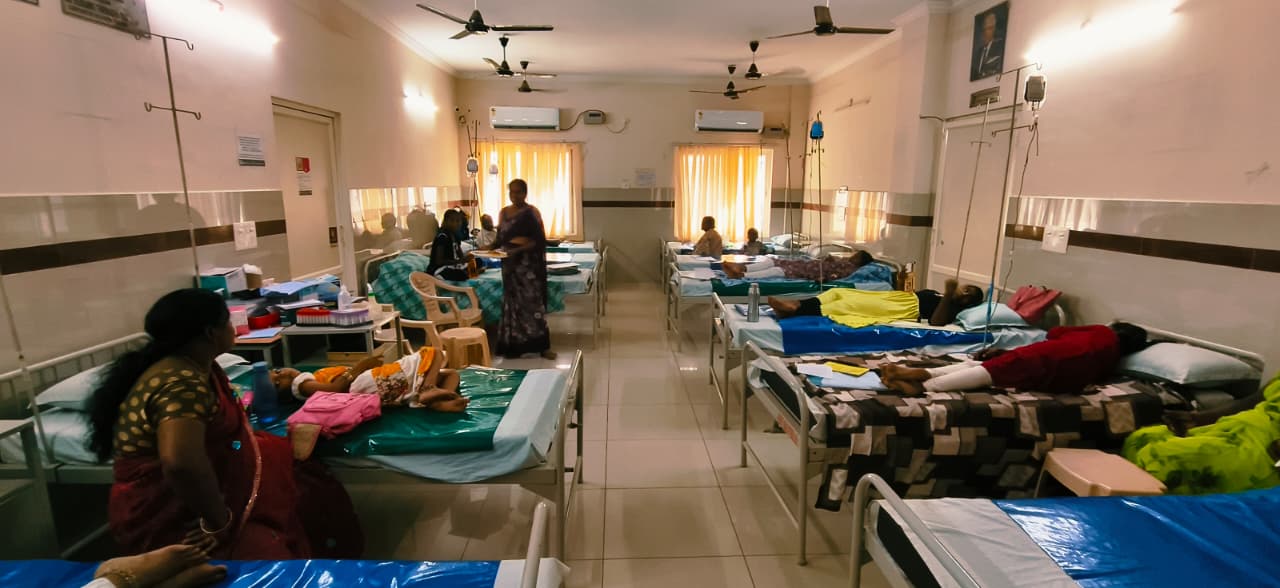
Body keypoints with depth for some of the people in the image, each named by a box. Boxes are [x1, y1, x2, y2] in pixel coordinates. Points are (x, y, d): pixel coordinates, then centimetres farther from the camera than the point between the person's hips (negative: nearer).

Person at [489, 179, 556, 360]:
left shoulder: (532, 213, -6)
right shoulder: (503, 213, 11)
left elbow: (539, 241, -12)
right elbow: (500, 238, 16)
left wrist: (518, 250, -23)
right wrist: (489, 247, -3)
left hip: (528, 262, -5)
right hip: (509, 262, 5)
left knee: (533, 301, -4)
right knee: (512, 301, 9)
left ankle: (541, 345, 2)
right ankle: (513, 345, 17)